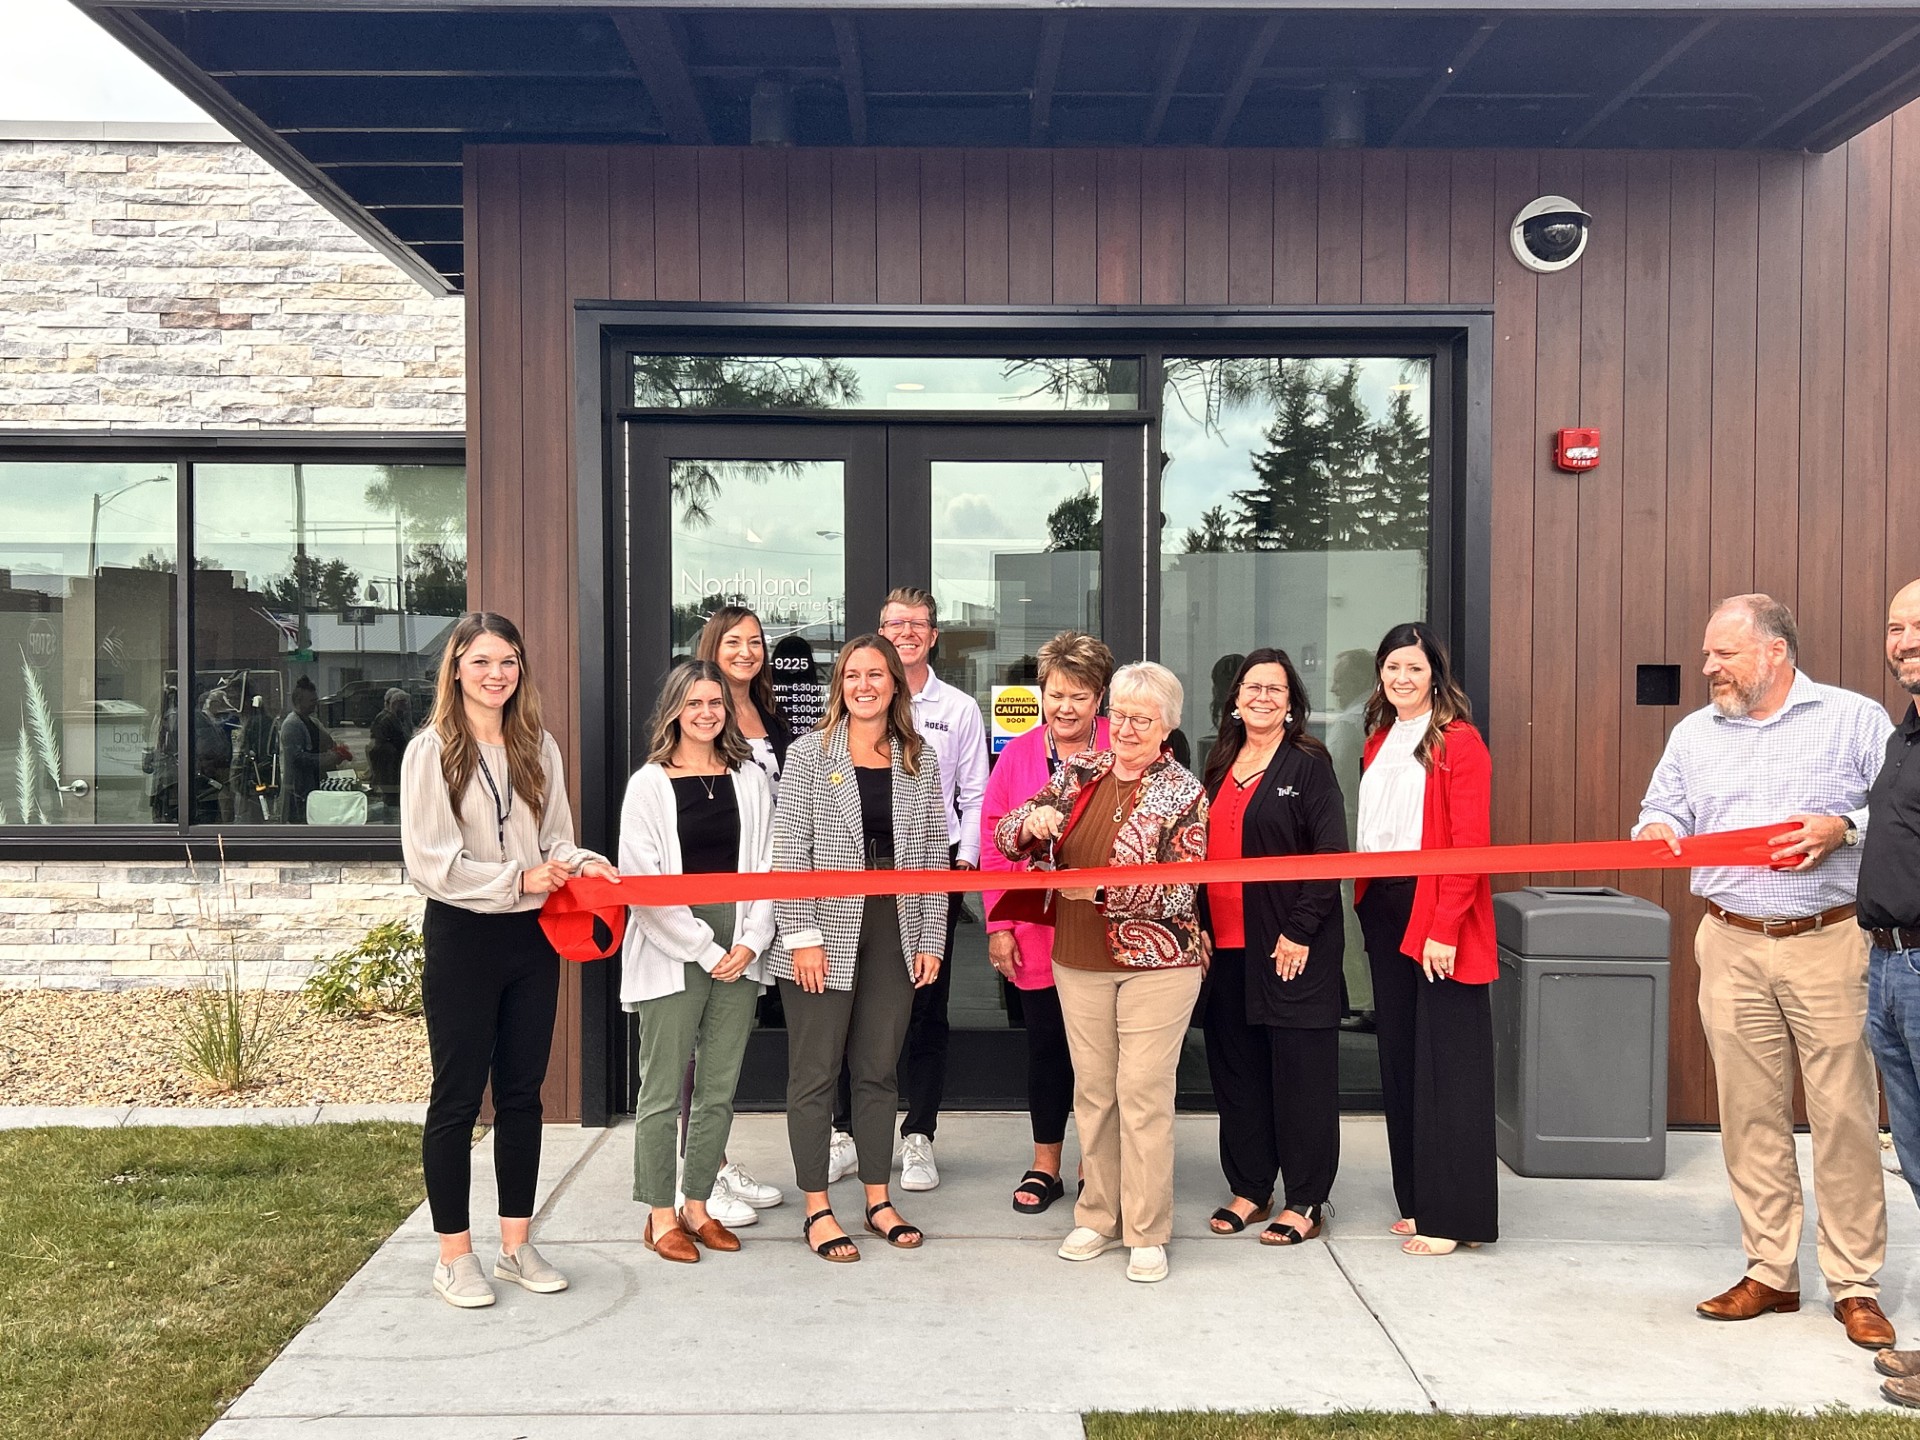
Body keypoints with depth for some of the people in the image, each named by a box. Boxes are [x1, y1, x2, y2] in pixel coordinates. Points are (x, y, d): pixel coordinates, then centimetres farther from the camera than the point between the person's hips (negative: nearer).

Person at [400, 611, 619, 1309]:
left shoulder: (539, 747, 7)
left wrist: (583, 862, -9)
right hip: (464, 937, -5)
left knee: (522, 1093, 12)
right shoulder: (432, 750, -7)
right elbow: (428, 862, -13)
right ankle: (454, 1254, 16)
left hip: (532, 937, 5)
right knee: (458, 1096, 5)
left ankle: (516, 1244, 24)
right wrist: (520, 879, -19)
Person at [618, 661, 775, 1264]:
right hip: (671, 957, -3)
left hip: (739, 955, 4)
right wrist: (706, 951, -11)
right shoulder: (649, 785, -1)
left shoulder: (750, 779, 9)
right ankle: (660, 1216, 14)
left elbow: (766, 867, 7)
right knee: (664, 1091, 2)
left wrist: (751, 943, -6)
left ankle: (697, 1207, 21)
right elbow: (643, 883, -7)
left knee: (719, 1089, 9)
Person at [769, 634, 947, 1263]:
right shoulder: (808, 755, -3)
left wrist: (929, 939, 3)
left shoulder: (920, 761, 7)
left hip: (894, 932, 3)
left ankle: (879, 1200, 24)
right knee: (815, 1072, 4)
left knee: (878, 1070, 12)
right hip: (825, 934, -3)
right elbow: (790, 852, -6)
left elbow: (933, 855, 7)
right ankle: (818, 1210, 15)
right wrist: (802, 935, -12)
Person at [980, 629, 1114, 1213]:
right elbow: (995, 844, 4)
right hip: (1035, 933, 2)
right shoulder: (1017, 754, 4)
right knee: (1046, 1047, 12)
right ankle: (1045, 1167, 27)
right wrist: (998, 925, -1)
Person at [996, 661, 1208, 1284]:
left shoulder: (1182, 794, -6)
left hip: (1156, 964, -4)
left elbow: (1181, 890, -14)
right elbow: (1008, 839, 4)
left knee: (1144, 1093, -1)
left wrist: (1100, 891, -24)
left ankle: (1147, 1232, 11)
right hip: (1079, 961, 4)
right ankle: (1098, 1216, 25)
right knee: (1092, 1090, 12)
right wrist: (1031, 820, -19)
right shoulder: (1079, 771, 6)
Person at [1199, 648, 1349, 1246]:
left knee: (1300, 1069, 1)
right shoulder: (1220, 764, 14)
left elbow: (1331, 854, -10)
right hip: (1225, 943, 6)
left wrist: (1301, 931, -15)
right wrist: (1200, 927, 8)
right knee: (1236, 1064, 11)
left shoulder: (1309, 764, -5)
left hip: (1292, 944, -6)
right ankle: (1249, 1188, 23)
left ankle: (1306, 1202, 11)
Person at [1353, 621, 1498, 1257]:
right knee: (1400, 1058, 11)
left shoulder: (1459, 742, -8)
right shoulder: (1378, 743, 15)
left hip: (1437, 915, -7)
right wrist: (1364, 903, 6)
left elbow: (1470, 844, -14)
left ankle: (1452, 1214, 7)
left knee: (1446, 1066, -2)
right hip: (1385, 912, 7)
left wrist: (1446, 927, -19)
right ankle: (1416, 1199, 22)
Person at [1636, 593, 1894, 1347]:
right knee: (1750, 1115, 5)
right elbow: (1661, 811, 16)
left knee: (1844, 1115, -1)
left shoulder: (1854, 719, 4)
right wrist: (1658, 830, -6)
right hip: (1732, 949, 3)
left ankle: (1855, 1285, 11)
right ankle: (1770, 1272, 17)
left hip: (1830, 945, -3)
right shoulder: (1694, 733, 15)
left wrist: (1845, 829, -16)